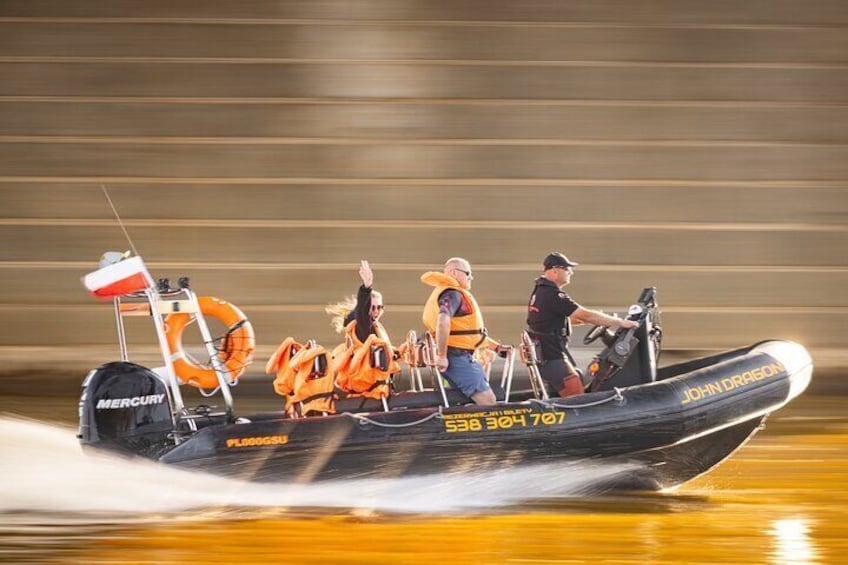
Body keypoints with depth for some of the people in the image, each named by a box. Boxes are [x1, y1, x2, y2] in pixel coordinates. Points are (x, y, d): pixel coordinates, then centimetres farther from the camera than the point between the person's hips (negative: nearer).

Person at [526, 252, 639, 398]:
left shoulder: (539, 291, 13)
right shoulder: (552, 295, -20)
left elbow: (569, 318, 21)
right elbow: (586, 316, -21)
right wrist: (620, 323, -14)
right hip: (552, 357, -11)